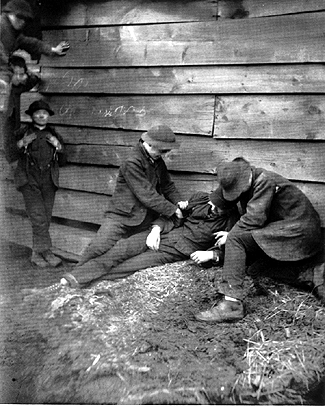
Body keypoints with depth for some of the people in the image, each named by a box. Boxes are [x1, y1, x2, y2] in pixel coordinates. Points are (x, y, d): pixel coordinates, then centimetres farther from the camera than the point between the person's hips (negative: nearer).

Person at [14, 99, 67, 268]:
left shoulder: (54, 135, 13)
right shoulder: (22, 133, 6)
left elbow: (62, 161, 13)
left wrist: (58, 146, -5)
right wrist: (22, 144, -13)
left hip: (48, 181, 3)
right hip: (29, 180, -3)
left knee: (46, 219, 1)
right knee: (38, 217, -12)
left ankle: (37, 253, 10)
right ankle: (46, 252, -9)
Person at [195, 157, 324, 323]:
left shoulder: (265, 180, -19)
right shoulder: (239, 182, 6)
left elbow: (255, 218, -23)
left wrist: (230, 235, -13)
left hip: (298, 229, -10)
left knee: (236, 238, -23)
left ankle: (231, 303, -29)